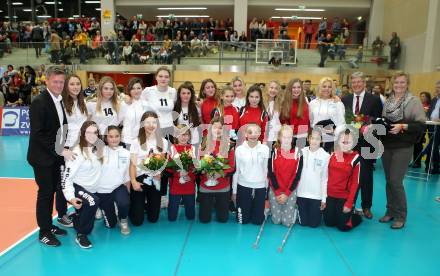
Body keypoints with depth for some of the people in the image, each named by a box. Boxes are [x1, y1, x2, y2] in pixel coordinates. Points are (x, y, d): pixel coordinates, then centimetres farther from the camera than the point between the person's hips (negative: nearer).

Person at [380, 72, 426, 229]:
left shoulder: (414, 101, -5)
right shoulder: (387, 101, 8)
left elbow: (421, 125, -9)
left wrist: (403, 126, -22)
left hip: (403, 147, -5)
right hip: (386, 146, 5)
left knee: (396, 181, -7)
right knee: (388, 181, 10)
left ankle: (400, 216, 10)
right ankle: (390, 211, 24)